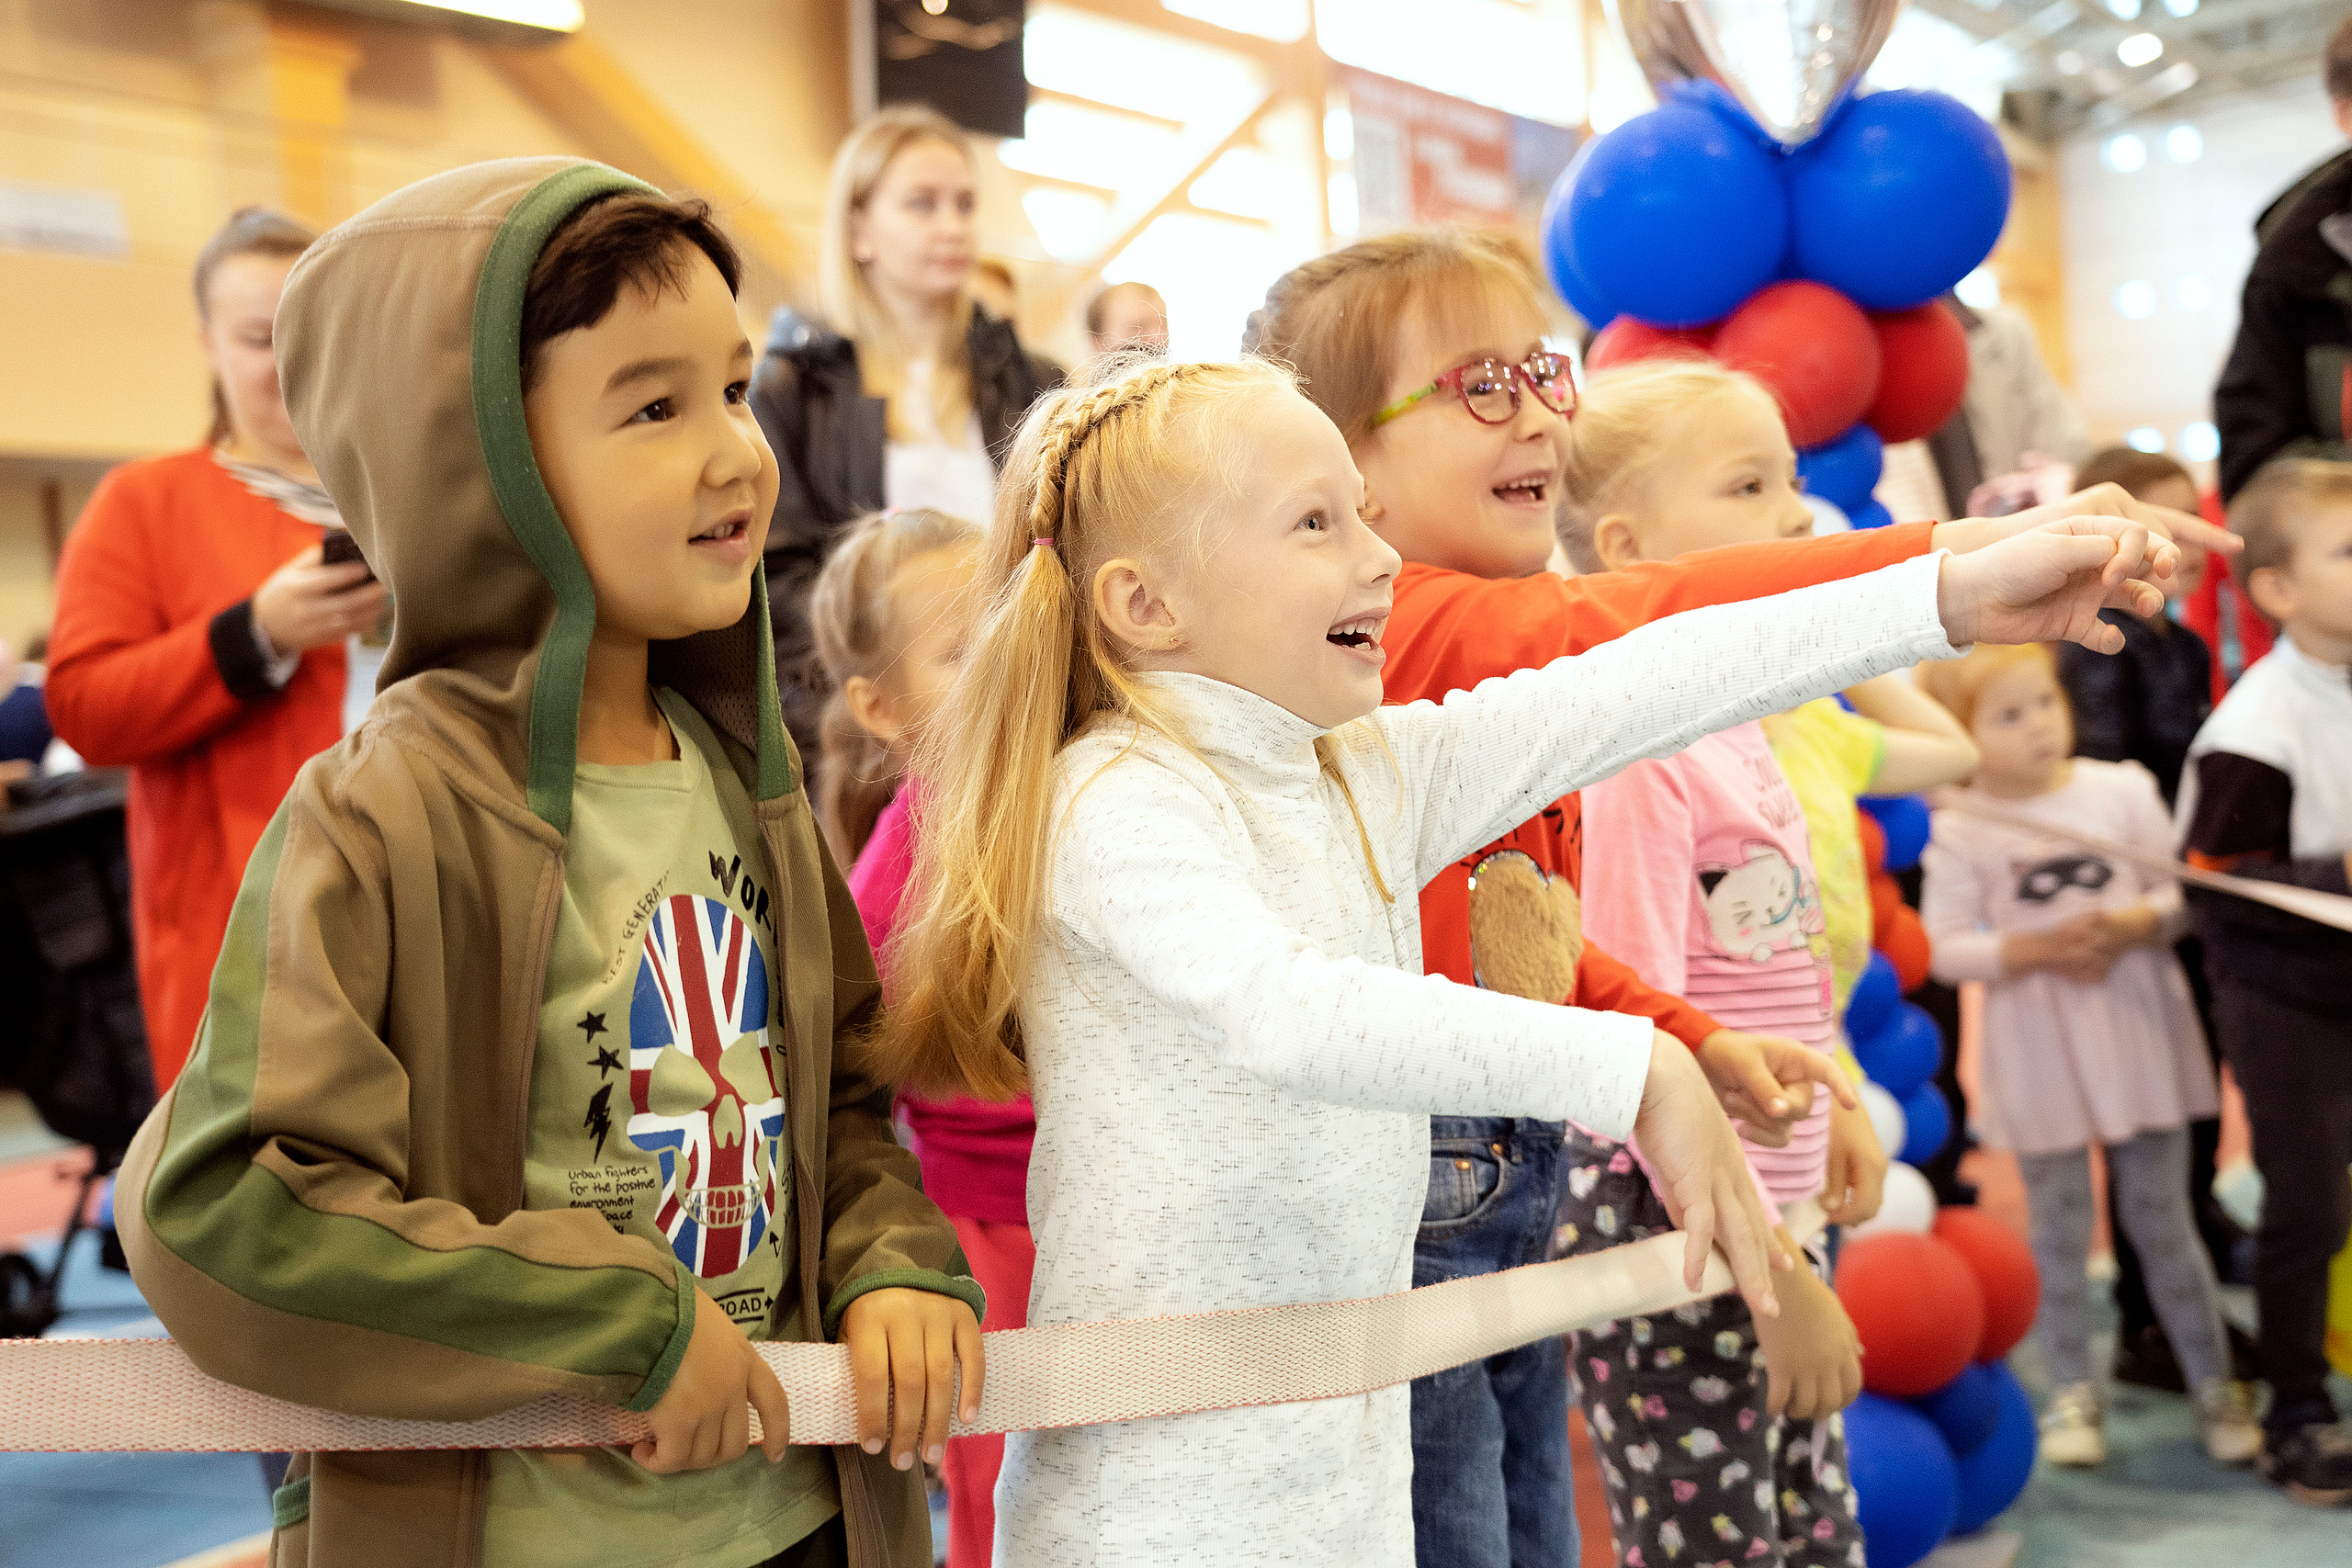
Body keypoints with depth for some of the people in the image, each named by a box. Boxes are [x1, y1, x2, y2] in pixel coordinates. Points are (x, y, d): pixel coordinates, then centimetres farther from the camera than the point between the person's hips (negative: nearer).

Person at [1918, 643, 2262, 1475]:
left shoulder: (2123, 788, -2)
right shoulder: (1959, 829, -7)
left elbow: (2180, 894, 1)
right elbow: (1944, 946, -8)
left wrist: (2134, 924, -18)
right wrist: (2034, 949, -20)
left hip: (2138, 1031, 1)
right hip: (2038, 1052, -1)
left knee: (2162, 1220, 8)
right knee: (2060, 1232, 9)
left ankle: (2214, 1383, 22)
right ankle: (2072, 1390, 24)